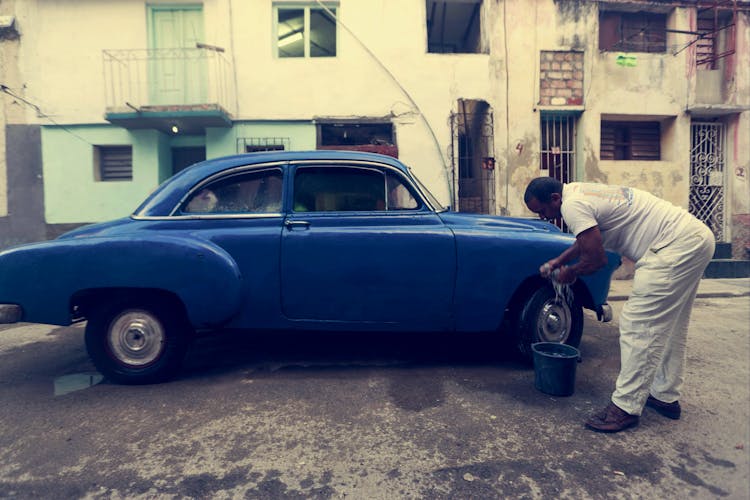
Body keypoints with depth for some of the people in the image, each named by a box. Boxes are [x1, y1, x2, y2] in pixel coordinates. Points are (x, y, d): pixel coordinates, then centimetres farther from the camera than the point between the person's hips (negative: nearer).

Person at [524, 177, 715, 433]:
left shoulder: (573, 205, -18)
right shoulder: (579, 191, 14)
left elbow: (596, 258, -17)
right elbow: (585, 241, 29)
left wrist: (570, 273, 1)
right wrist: (555, 263, 25)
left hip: (677, 246, -11)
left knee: (637, 323, -9)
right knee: (669, 325, 18)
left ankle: (626, 407, -3)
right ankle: (666, 396, 30)